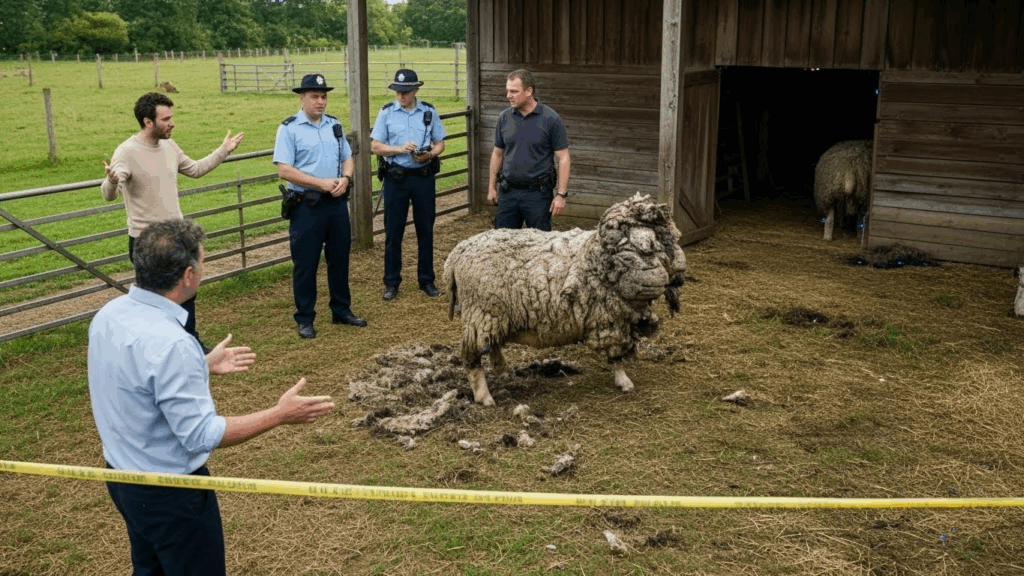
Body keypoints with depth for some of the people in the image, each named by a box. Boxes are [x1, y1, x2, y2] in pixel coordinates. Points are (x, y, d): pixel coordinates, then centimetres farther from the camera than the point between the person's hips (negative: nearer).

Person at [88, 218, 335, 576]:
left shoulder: (108, 315, -5)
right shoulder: (170, 344, -32)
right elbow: (201, 436, -27)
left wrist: (203, 367, 16)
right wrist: (280, 415, -23)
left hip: (121, 477, 9)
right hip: (169, 492, -8)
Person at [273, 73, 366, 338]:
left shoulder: (334, 125, 11)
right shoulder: (289, 128, -7)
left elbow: (348, 159, 15)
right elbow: (284, 170, -14)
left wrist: (345, 179, -7)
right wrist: (321, 183, -18)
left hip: (337, 203, 5)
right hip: (307, 206, -5)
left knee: (339, 258, 14)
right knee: (305, 264, 2)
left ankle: (341, 310, 29)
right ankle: (305, 319, 13)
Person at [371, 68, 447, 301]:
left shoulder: (429, 112, 3)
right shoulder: (386, 112, 0)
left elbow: (440, 143, 8)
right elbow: (375, 146, -1)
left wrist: (429, 154, -13)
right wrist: (400, 149, -17)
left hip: (424, 177, 1)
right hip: (395, 177, -1)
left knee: (425, 230, 8)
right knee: (393, 232, 3)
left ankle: (426, 280, 20)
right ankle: (391, 282, 13)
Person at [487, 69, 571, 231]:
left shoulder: (550, 119, -8)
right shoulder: (504, 118, 5)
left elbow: (562, 158, -6)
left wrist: (561, 194, -11)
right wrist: (492, 187, 13)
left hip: (538, 193, -4)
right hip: (508, 193, 4)